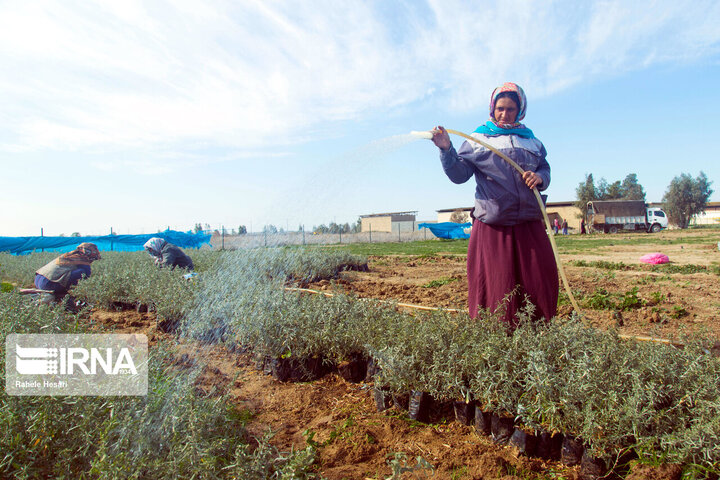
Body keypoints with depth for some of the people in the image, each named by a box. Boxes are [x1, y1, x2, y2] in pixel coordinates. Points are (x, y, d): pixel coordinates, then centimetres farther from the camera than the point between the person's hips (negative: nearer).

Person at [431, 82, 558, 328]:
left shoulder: (531, 141, 16)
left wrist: (540, 178, -5)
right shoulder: (477, 140, 6)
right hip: (491, 226, -4)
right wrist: (447, 150, -17)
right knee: (496, 286, -1)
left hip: (529, 225, 4)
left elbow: (545, 169, 18)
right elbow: (459, 174, -1)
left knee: (542, 280, 7)